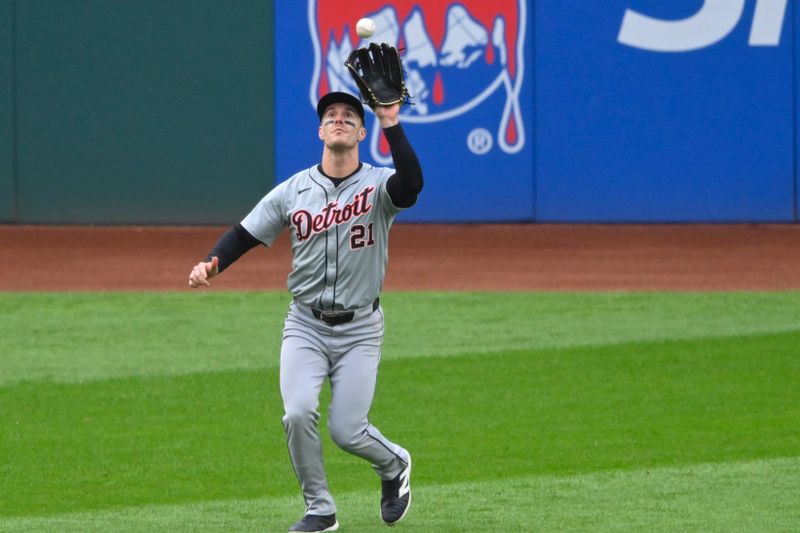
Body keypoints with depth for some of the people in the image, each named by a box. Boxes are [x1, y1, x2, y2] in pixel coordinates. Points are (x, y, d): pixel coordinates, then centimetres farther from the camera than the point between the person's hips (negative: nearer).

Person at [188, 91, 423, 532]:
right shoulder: (293, 191, 1)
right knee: (298, 414, -17)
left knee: (346, 430, -6)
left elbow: (411, 185, -31)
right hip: (305, 325, 2)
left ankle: (394, 465, 28)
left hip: (359, 329, -2)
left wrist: (391, 124, -36)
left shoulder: (378, 185, -7)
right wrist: (211, 263, -15)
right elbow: (245, 234, 5)